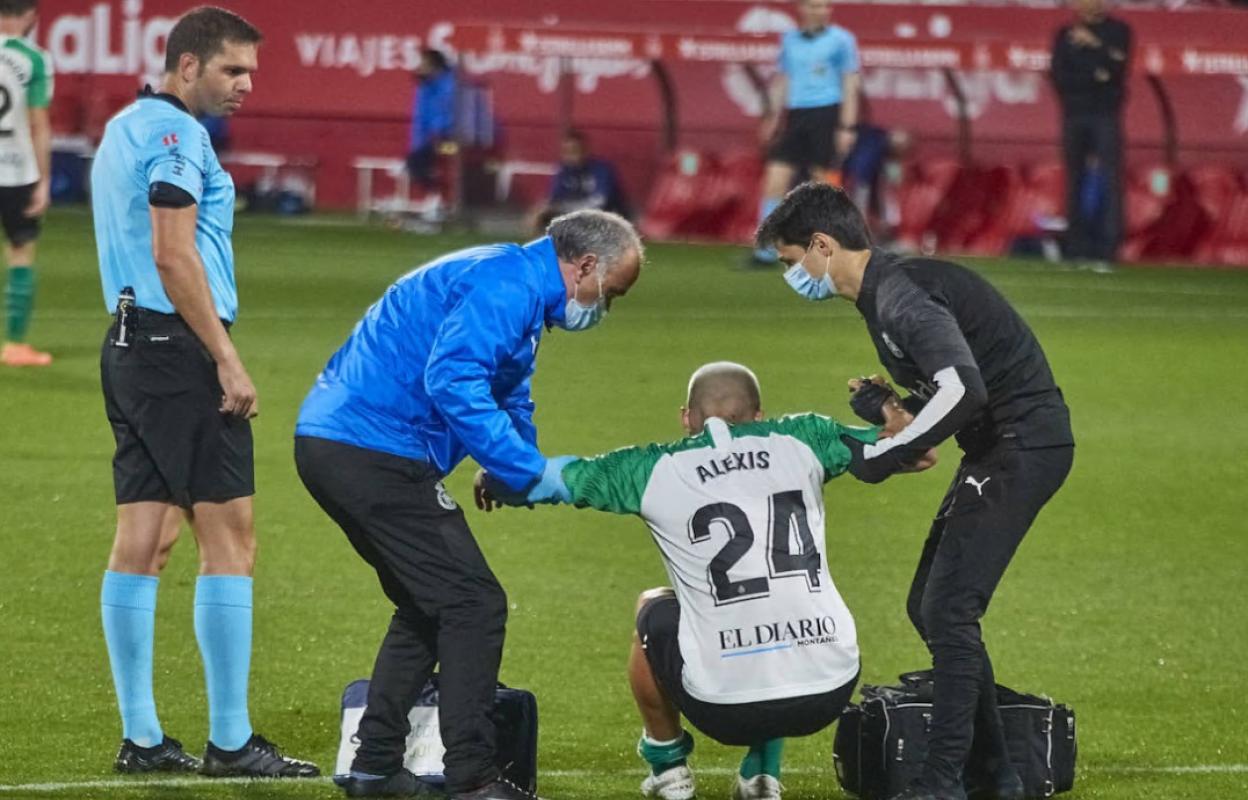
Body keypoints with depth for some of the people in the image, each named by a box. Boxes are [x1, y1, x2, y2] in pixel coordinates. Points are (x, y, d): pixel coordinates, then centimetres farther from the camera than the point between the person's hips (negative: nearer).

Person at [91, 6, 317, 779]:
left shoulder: (127, 127, 19)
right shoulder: (173, 132, -12)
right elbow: (173, 256, -19)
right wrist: (228, 361, -18)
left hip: (131, 342, 10)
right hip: (180, 346, -10)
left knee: (143, 538, 7)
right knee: (229, 535, -7)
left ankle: (141, 737, 7)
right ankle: (231, 741, -7)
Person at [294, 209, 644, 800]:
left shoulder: (512, 286, 22)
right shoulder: (508, 285, -13)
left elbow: (510, 402, 31)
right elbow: (452, 381, -25)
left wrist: (524, 472, 13)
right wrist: (528, 471, -20)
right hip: (373, 452, -11)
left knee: (429, 606, 21)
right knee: (472, 605, -7)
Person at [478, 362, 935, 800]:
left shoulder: (656, 471, 6)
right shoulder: (801, 442, 9)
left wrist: (496, 483, 41)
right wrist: (892, 414, 40)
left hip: (726, 706, -2)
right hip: (829, 695, 2)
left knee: (655, 610, 30)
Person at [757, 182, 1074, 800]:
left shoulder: (900, 294, -20)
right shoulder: (883, 292, 13)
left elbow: (963, 389, -32)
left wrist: (884, 455, -22)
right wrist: (894, 408, 3)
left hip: (1024, 443, -11)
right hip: (996, 448, 11)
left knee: (947, 611, -13)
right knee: (930, 608, 12)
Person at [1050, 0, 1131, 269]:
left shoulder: (1118, 32, 7)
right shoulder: (1066, 34, 13)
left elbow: (1116, 70, -6)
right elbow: (1058, 76, 3)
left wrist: (1094, 45, -10)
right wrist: (1092, 78, -8)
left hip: (1106, 115, -2)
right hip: (1074, 115, 2)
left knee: (1109, 183, -11)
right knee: (1076, 183, 1)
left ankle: (1107, 250, -15)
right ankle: (1077, 250, 3)